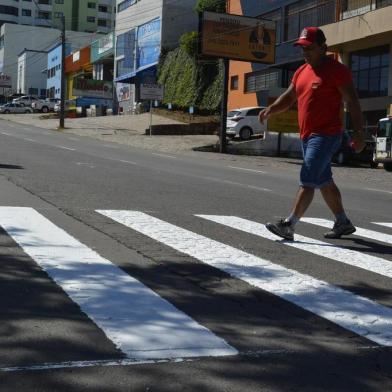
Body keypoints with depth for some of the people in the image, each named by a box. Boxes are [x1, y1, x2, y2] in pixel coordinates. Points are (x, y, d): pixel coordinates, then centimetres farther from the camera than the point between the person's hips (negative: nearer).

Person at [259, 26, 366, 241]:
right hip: (307, 135, 9)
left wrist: (358, 132, -16)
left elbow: (352, 102, -11)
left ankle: (289, 225, -14)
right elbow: (288, 97, 19)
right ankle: (343, 223, 27)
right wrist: (270, 109, 0)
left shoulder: (336, 70, -8)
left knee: (307, 181, -12)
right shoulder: (301, 72, 16)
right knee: (325, 182, 15)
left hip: (326, 136, -9)